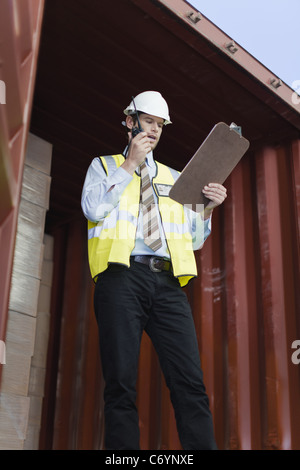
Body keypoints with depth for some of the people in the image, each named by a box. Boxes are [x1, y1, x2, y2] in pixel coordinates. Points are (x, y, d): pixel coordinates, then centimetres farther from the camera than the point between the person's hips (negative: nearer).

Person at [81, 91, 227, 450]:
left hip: (168, 282, 3)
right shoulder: (104, 165, 20)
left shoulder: (175, 178, 28)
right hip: (122, 276, -2)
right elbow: (93, 208, -2)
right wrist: (129, 163, 1)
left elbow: (195, 240, 24)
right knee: (121, 383, -8)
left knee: (190, 382, -10)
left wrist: (206, 210, 5)